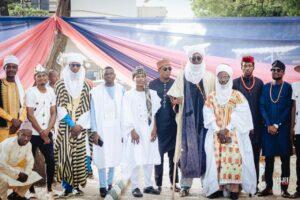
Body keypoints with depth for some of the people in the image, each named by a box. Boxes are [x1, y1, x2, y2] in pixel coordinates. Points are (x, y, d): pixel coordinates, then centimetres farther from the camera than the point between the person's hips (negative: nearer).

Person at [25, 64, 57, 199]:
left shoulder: (51, 91, 6)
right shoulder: (31, 92, -8)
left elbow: (53, 113, 6)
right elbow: (30, 115, -11)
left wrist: (47, 130, -8)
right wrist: (41, 133, -10)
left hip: (47, 133, 4)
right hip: (32, 133, -4)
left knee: (51, 160, 1)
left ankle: (49, 188, 15)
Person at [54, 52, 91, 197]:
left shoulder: (85, 85, 7)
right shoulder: (60, 84, 2)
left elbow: (87, 107, 3)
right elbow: (60, 106, -3)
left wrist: (80, 125, -8)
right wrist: (71, 123, -11)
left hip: (81, 126, 1)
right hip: (65, 126, -1)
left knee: (79, 155, 0)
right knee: (65, 154, -4)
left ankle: (77, 185, 8)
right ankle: (67, 186, 2)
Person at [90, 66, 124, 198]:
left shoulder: (121, 90, 1)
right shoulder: (96, 92, -3)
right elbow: (93, 112, -2)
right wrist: (94, 132, -7)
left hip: (116, 129, 2)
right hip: (102, 129, -2)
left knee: (114, 157, 8)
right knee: (102, 157, -2)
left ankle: (110, 183, 21)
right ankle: (103, 186, 6)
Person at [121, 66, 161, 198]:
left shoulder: (152, 94, 8)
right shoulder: (128, 95, 0)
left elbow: (155, 113, 5)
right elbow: (127, 115, -4)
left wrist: (154, 129, -4)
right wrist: (133, 131, -12)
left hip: (149, 131, 3)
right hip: (135, 132, -3)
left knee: (150, 158, 5)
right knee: (135, 159, -5)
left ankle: (148, 185, 15)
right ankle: (135, 187, 2)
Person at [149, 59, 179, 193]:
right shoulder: (152, 84, 1)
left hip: (172, 124, 1)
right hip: (158, 124, -1)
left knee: (173, 153, 8)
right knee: (158, 153, 3)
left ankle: (174, 182, 17)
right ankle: (158, 183, 11)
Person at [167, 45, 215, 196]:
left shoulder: (209, 77, 8)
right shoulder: (183, 77, 8)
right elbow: (174, 95, 9)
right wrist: (176, 100, -13)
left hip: (205, 119, 0)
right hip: (188, 119, 0)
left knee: (205, 150, -1)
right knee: (188, 150, -3)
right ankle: (185, 185, 1)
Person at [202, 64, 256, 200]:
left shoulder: (237, 95, 4)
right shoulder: (211, 97, 10)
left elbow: (240, 115, -5)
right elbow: (209, 116, 2)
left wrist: (227, 129, -14)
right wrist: (218, 131, -11)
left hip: (234, 134, -2)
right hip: (216, 134, 2)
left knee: (234, 159, -15)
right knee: (216, 160, -6)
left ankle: (235, 189, -15)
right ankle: (218, 188, -2)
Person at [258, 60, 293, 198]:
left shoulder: (288, 87, 2)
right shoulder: (266, 87, 10)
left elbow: (288, 109, -4)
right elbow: (262, 107, 5)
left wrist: (277, 125, -10)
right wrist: (269, 125, -7)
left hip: (283, 128, -2)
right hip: (268, 128, 2)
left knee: (285, 158, -1)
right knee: (268, 157, 4)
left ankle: (284, 188, 3)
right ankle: (268, 187, 11)